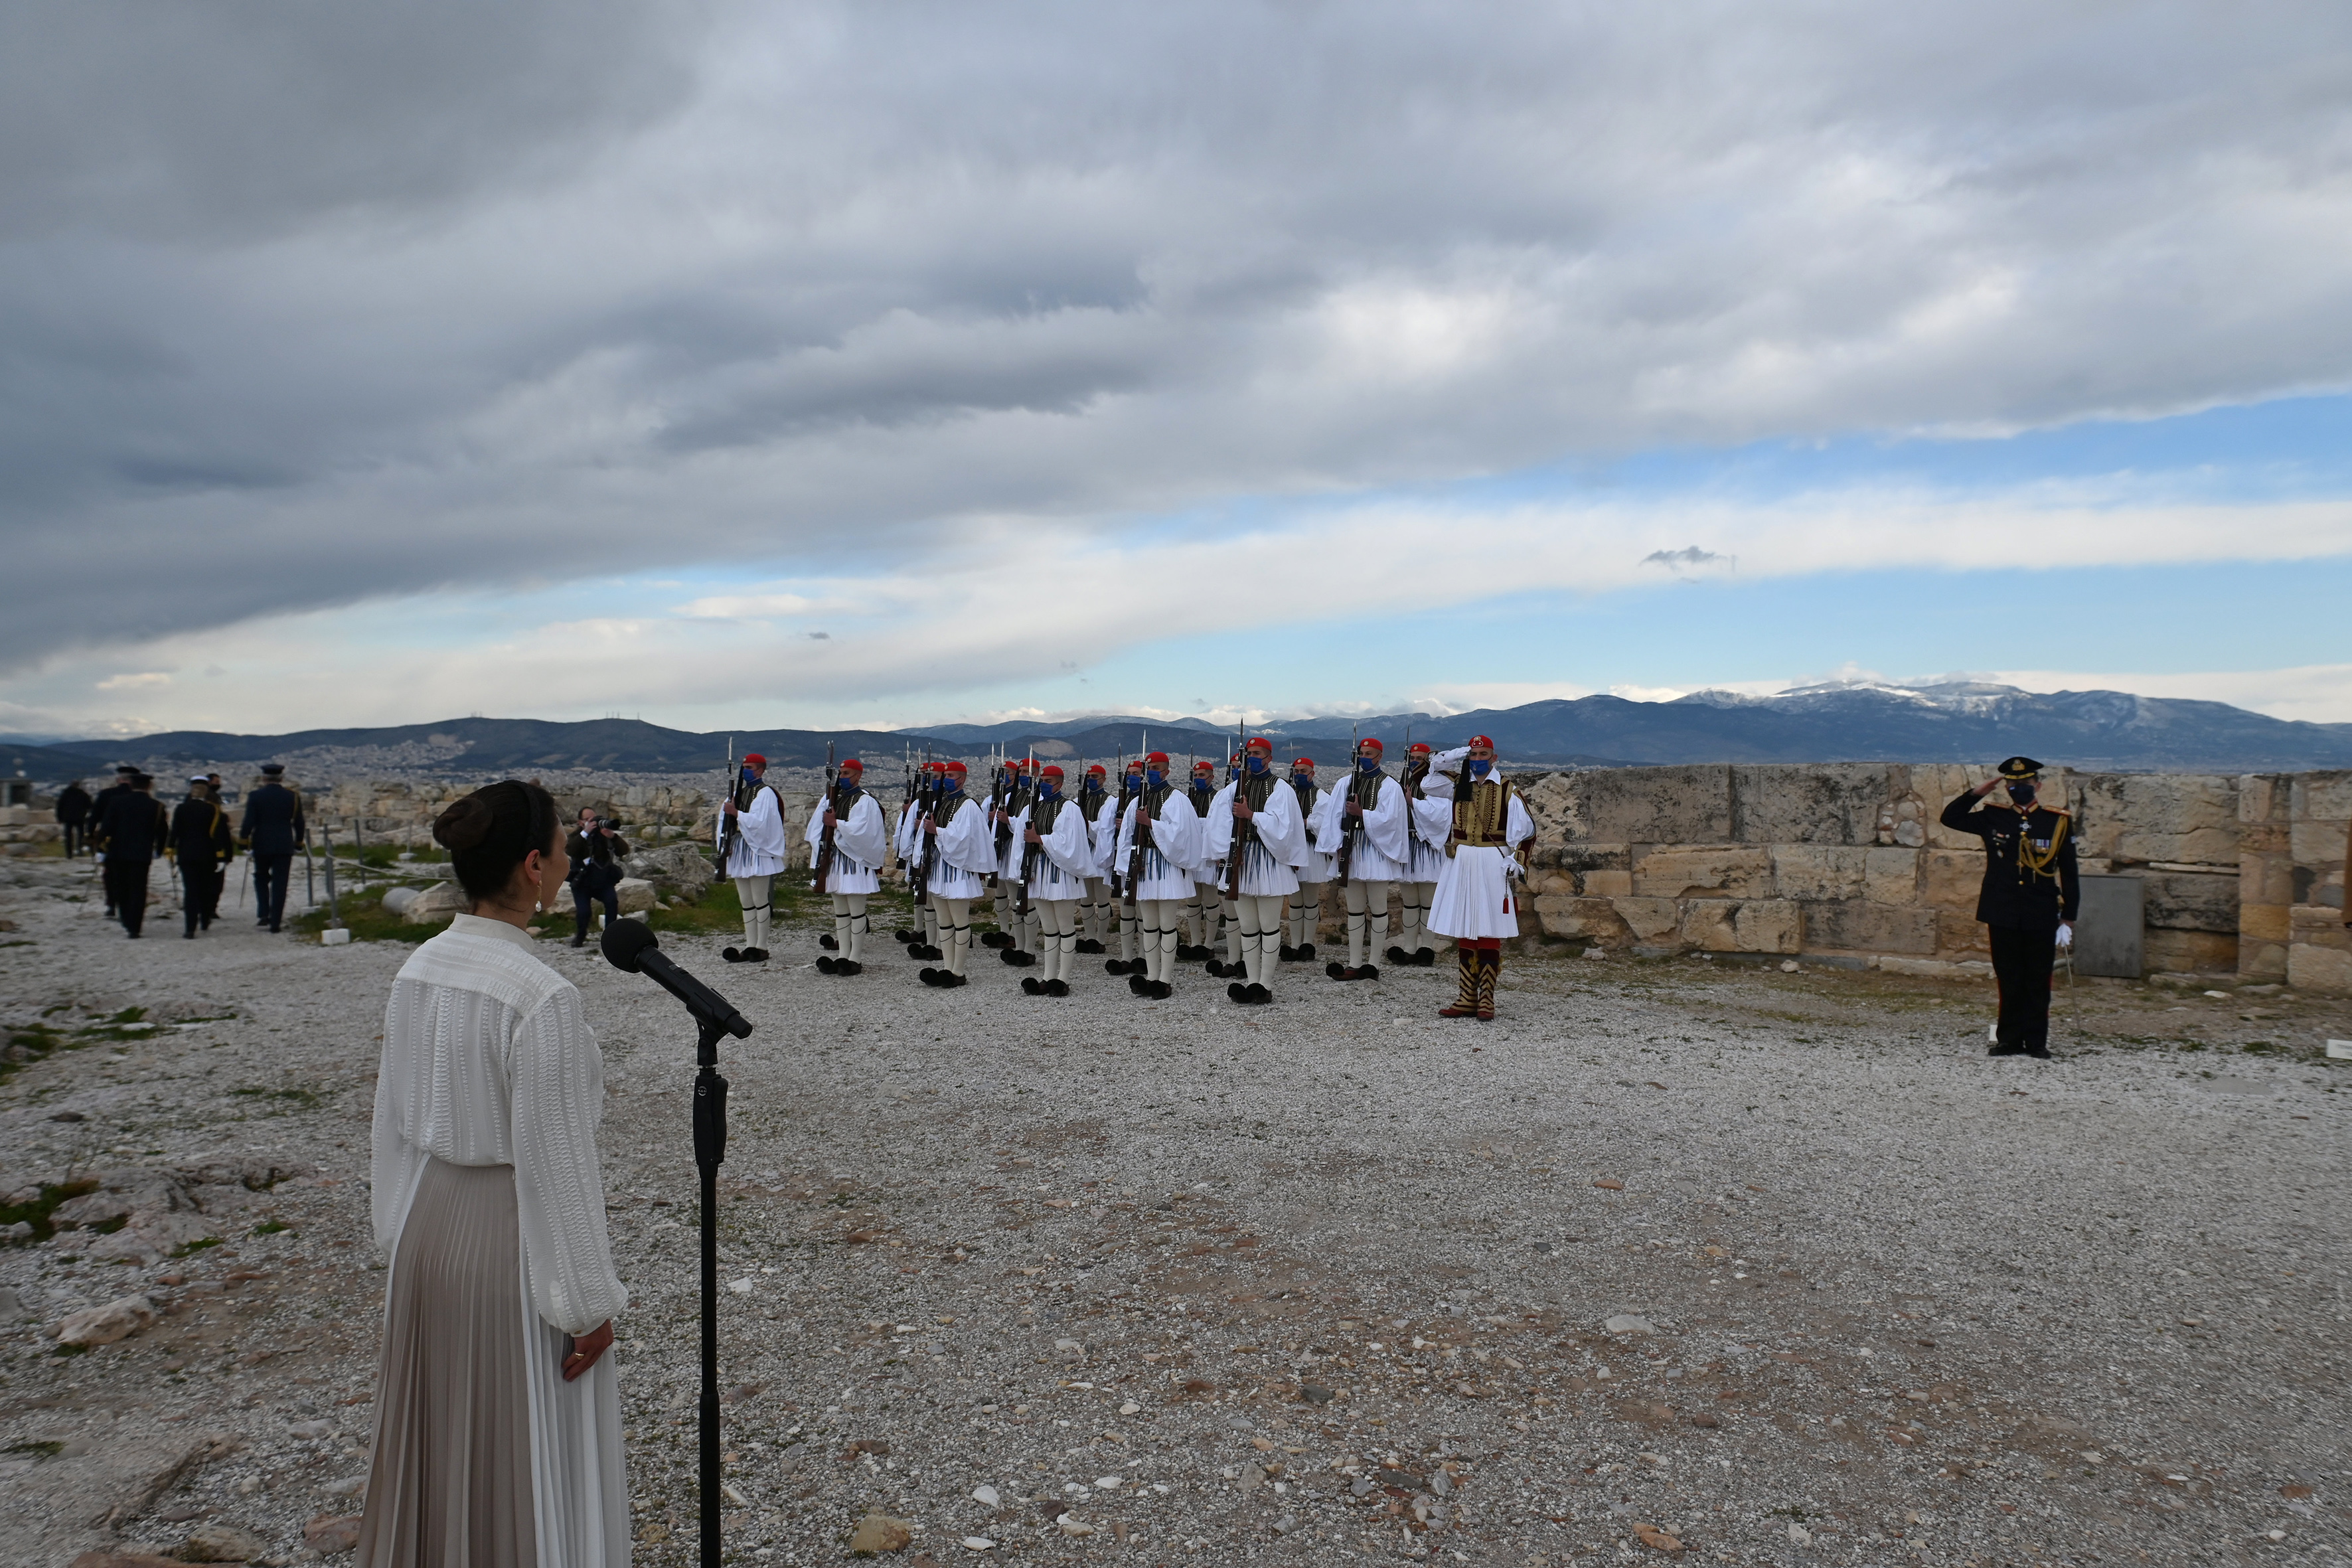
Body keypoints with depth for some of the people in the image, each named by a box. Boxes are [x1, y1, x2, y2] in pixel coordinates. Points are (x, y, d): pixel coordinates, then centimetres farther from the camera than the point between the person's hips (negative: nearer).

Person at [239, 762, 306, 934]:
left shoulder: (255, 796, -4)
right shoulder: (293, 797, 1)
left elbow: (249, 822, -8)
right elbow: (299, 823, 4)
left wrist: (243, 841, 3)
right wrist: (299, 842, 16)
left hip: (261, 845, 0)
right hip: (285, 847, 0)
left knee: (261, 877, 20)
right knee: (279, 884, 2)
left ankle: (263, 914, 7)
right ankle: (275, 921, -1)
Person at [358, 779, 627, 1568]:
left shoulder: (418, 970, -3)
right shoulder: (542, 997, -25)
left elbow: (395, 1118, 7)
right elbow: (555, 1158, -21)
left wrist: (404, 1230, 21)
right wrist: (589, 1302, -11)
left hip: (430, 1224, 7)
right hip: (511, 1236, -7)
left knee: (438, 1435, 26)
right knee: (524, 1456, 11)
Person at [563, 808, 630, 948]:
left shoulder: (604, 834, 1)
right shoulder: (577, 835, 0)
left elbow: (624, 851, -11)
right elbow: (569, 851, -23)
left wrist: (612, 836, -28)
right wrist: (585, 833, -29)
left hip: (603, 880, 1)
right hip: (582, 882, -1)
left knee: (612, 901, -26)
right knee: (582, 911, -17)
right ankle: (579, 937, 13)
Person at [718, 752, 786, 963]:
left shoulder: (766, 793, -8)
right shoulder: (740, 792, 16)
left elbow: (759, 822, -21)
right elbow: (727, 819, 14)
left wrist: (736, 812, -19)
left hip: (758, 852, -8)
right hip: (740, 851, 8)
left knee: (759, 901, -4)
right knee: (746, 902, 9)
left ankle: (761, 947, 1)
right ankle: (750, 946, 13)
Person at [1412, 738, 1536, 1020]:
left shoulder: (1507, 791, -1)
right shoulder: (1457, 786, 11)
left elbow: (1525, 831, 0)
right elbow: (1428, 781, 7)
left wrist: (1516, 865, -8)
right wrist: (1457, 756, 3)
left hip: (1492, 867, -4)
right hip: (1460, 865, 4)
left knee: (1489, 934, -4)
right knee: (1463, 934, 5)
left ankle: (1486, 1002, -1)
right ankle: (1466, 1000, 10)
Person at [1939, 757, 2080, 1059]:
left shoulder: (2058, 821, 0)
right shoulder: (1993, 817, 3)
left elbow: (2069, 874, 3)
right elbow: (1950, 818, 7)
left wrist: (2068, 918, 1)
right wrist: (1978, 792, -3)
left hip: (2041, 918, -1)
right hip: (2002, 915, 1)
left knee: (2038, 982, 6)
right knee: (2009, 980, 8)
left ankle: (2036, 1042, 13)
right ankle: (2009, 1040, 15)